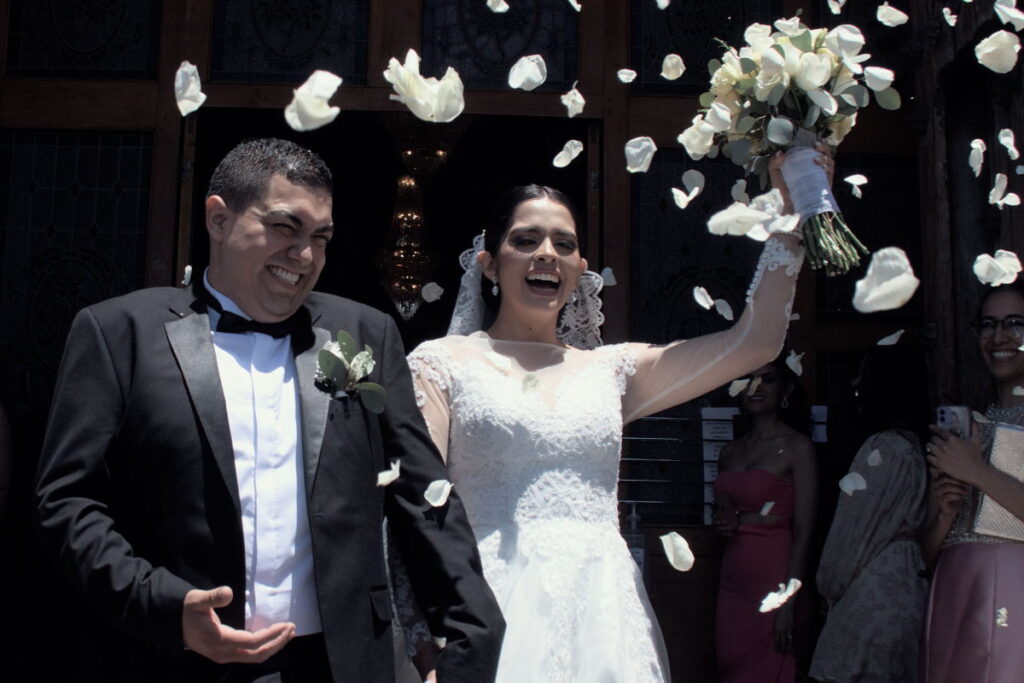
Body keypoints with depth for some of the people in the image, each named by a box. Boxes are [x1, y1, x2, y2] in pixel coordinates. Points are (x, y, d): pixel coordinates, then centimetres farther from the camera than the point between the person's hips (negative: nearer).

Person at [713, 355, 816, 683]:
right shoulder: (730, 451, 13)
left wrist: (788, 603, -16)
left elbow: (803, 532, -10)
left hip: (774, 577, -6)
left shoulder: (797, 447, -5)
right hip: (732, 579, 6)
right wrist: (724, 522, 3)